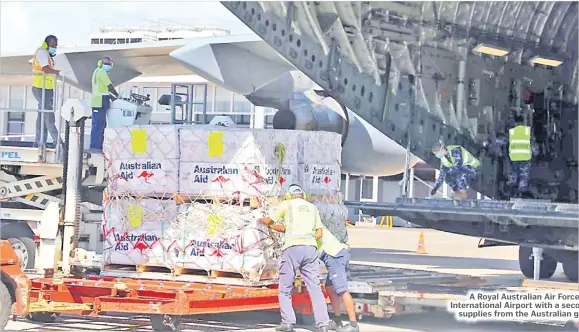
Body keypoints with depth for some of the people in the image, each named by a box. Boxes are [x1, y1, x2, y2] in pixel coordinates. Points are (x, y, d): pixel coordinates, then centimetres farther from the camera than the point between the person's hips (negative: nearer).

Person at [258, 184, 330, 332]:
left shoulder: (286, 204, 11)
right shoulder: (312, 207, 21)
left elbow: (269, 221, 21)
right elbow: (319, 233, 17)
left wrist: (261, 220, 42)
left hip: (293, 248, -3)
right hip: (311, 248, 3)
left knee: (285, 288, 6)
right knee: (315, 288, 3)